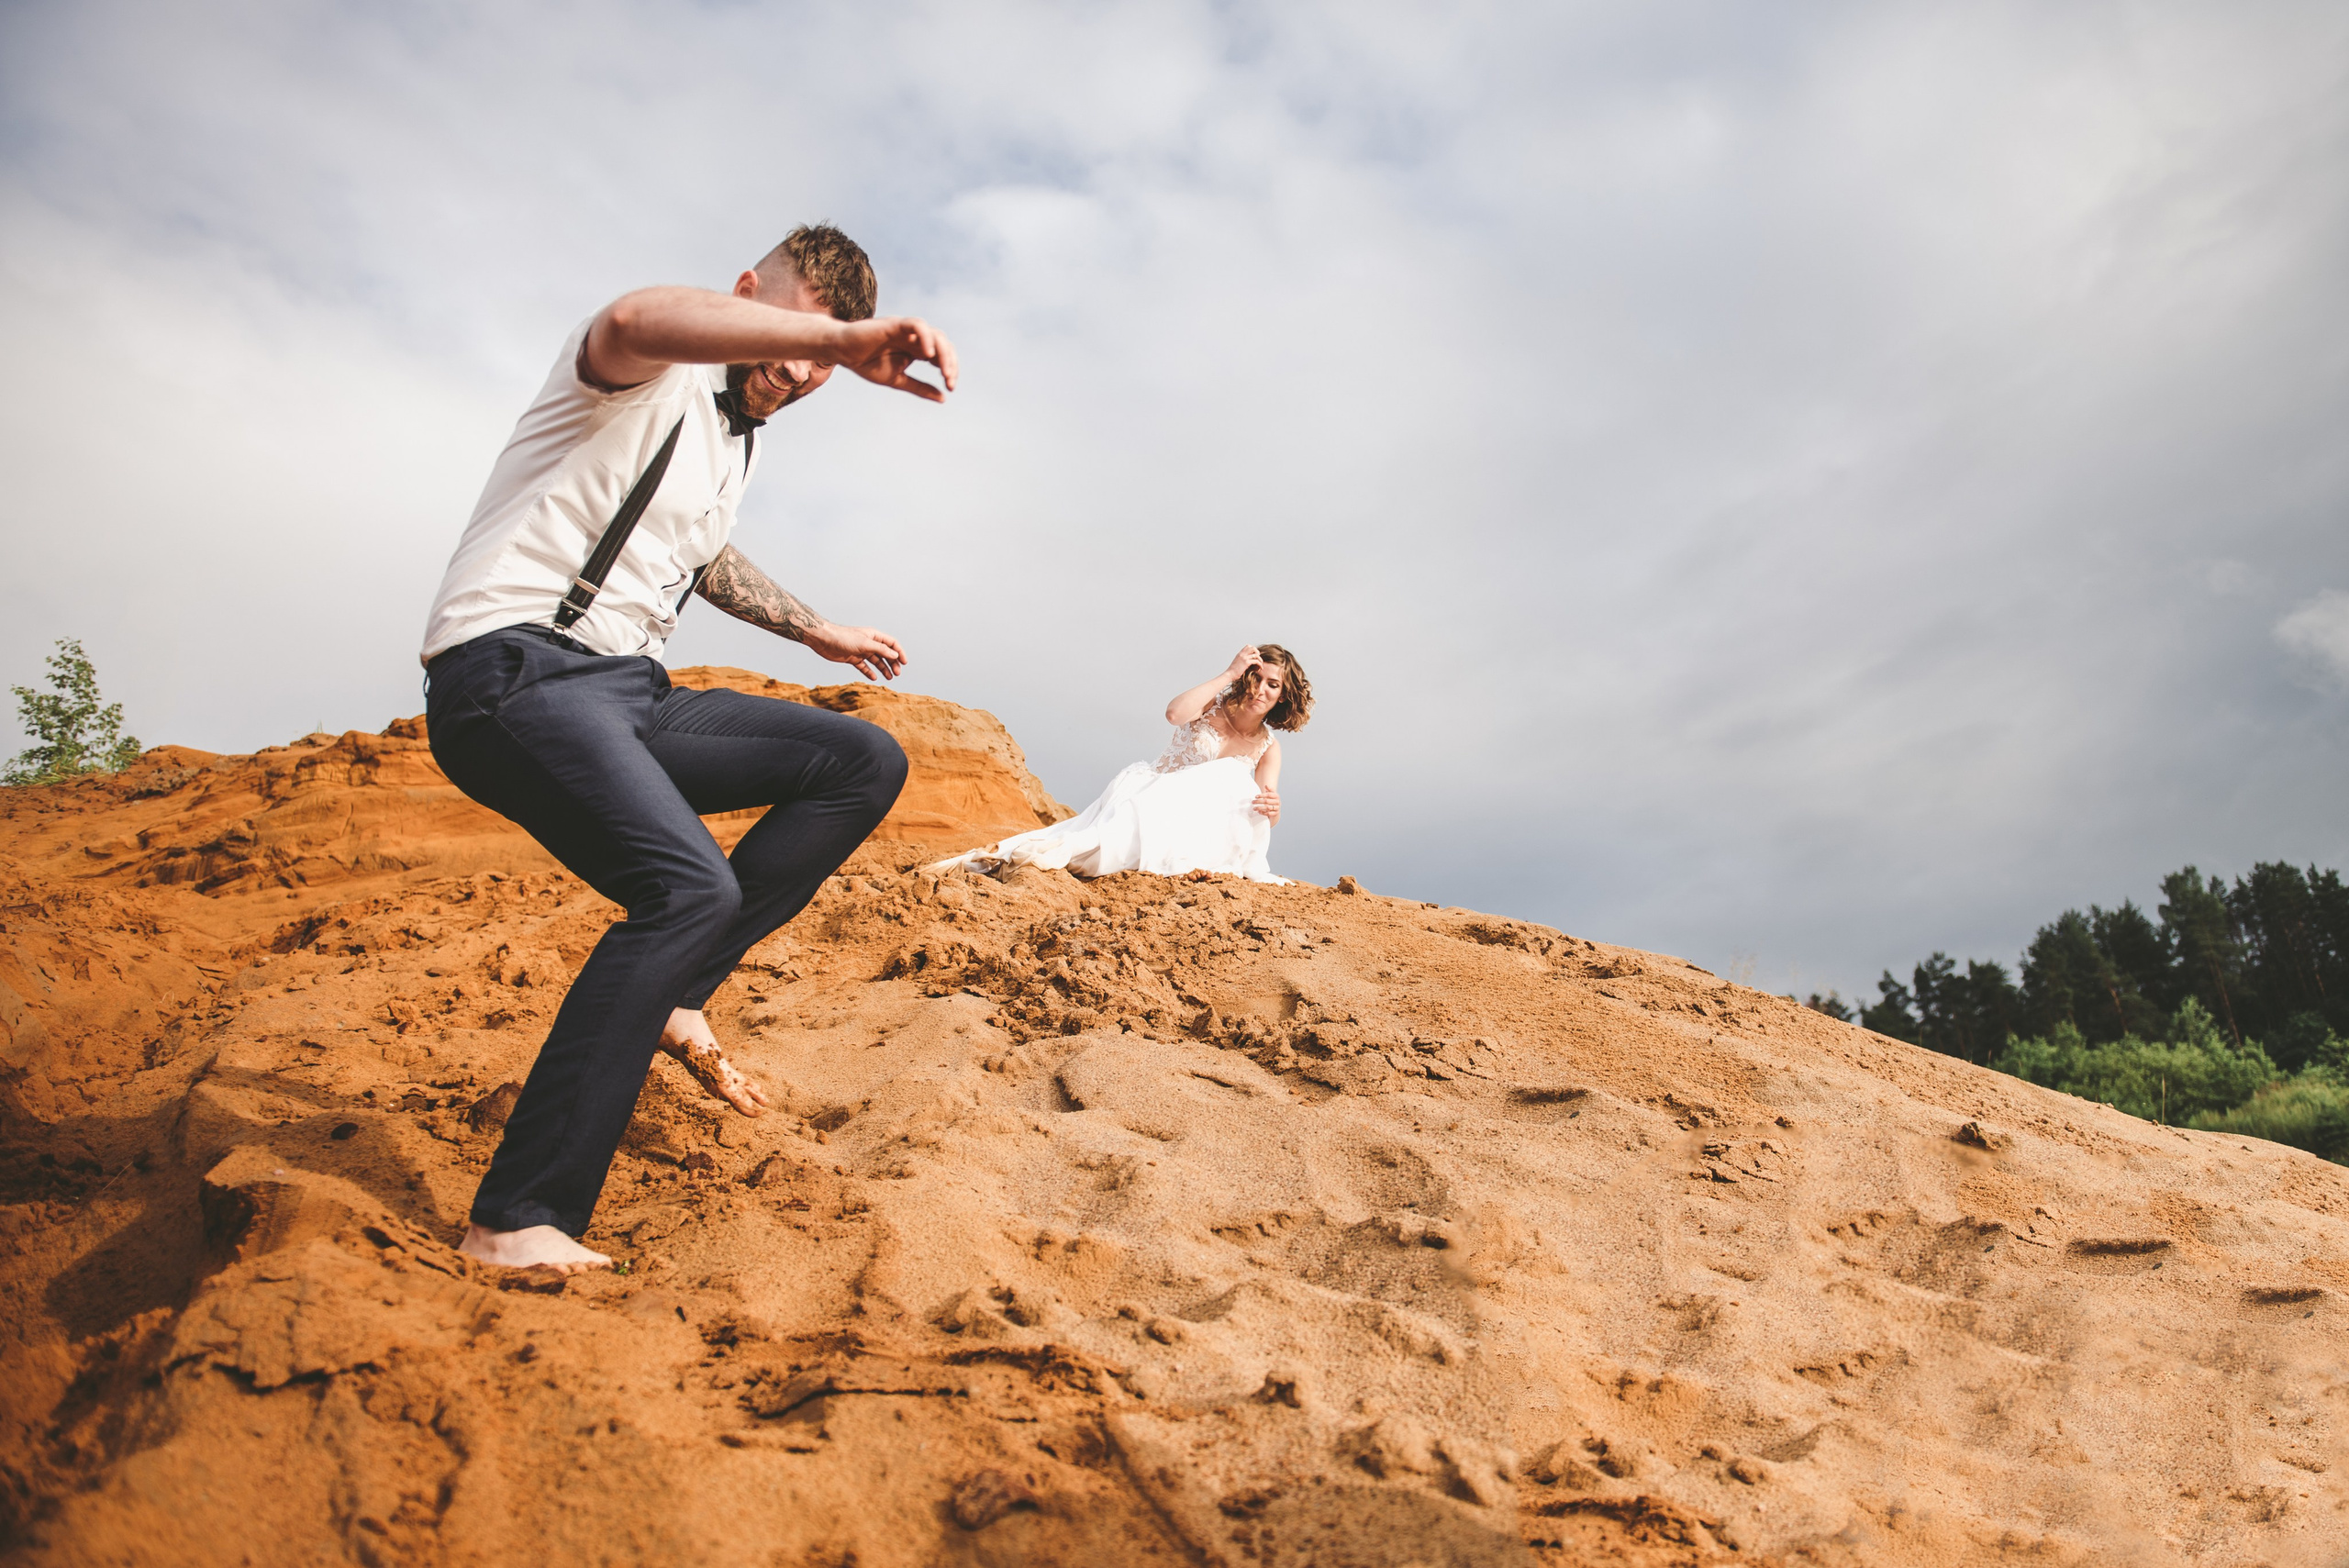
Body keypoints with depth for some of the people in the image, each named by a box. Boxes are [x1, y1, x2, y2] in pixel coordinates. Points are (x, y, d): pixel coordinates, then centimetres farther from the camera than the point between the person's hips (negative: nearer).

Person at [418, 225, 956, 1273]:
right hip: (513, 672, -9)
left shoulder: (739, 438, 20)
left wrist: (814, 629, 45)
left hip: (629, 693, 9)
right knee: (693, 889, -30)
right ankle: (517, 1223, -26)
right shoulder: (657, 378, -7)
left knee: (865, 762, -1)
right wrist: (841, 332, -44)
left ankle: (673, 994, -5)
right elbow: (634, 323, -34)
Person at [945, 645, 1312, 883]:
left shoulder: (1268, 747, 8)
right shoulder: (1212, 709, 0)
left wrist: (1271, 809, -31)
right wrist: (1228, 674, -21)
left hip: (1191, 825, 2)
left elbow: (1265, 817, -5)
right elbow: (1174, 713, -26)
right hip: (1151, 794, -2)